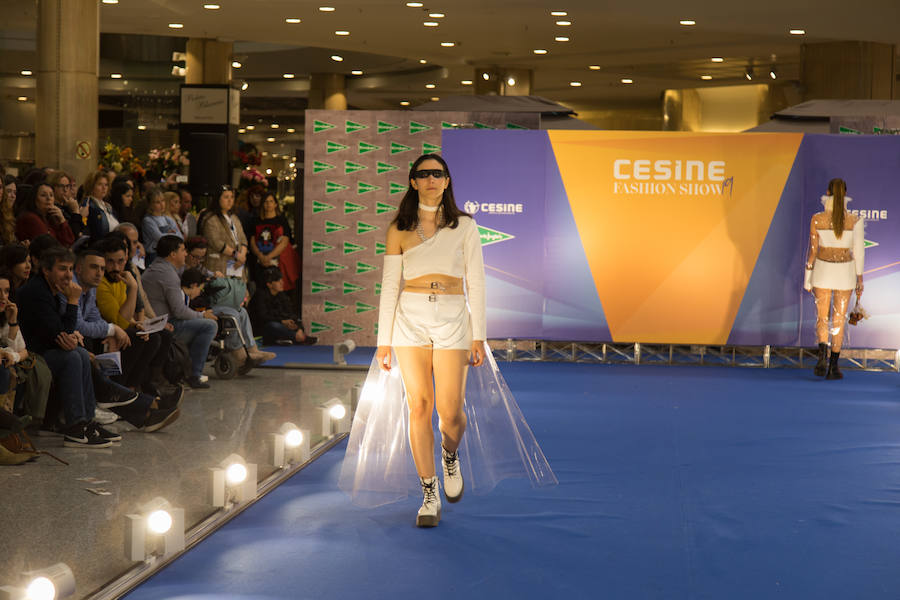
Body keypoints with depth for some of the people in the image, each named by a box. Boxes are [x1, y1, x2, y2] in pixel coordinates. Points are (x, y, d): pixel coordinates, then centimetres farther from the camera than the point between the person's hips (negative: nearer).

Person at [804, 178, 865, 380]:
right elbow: (858, 251, -4)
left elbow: (812, 250, -5)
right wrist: (859, 279, 5)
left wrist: (807, 278, 3)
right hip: (844, 272, 0)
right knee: (839, 320, 9)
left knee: (822, 318, 10)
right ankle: (833, 366, 8)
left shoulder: (817, 219, -7)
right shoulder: (854, 221, -7)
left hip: (822, 270, 0)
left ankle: (823, 355, -16)